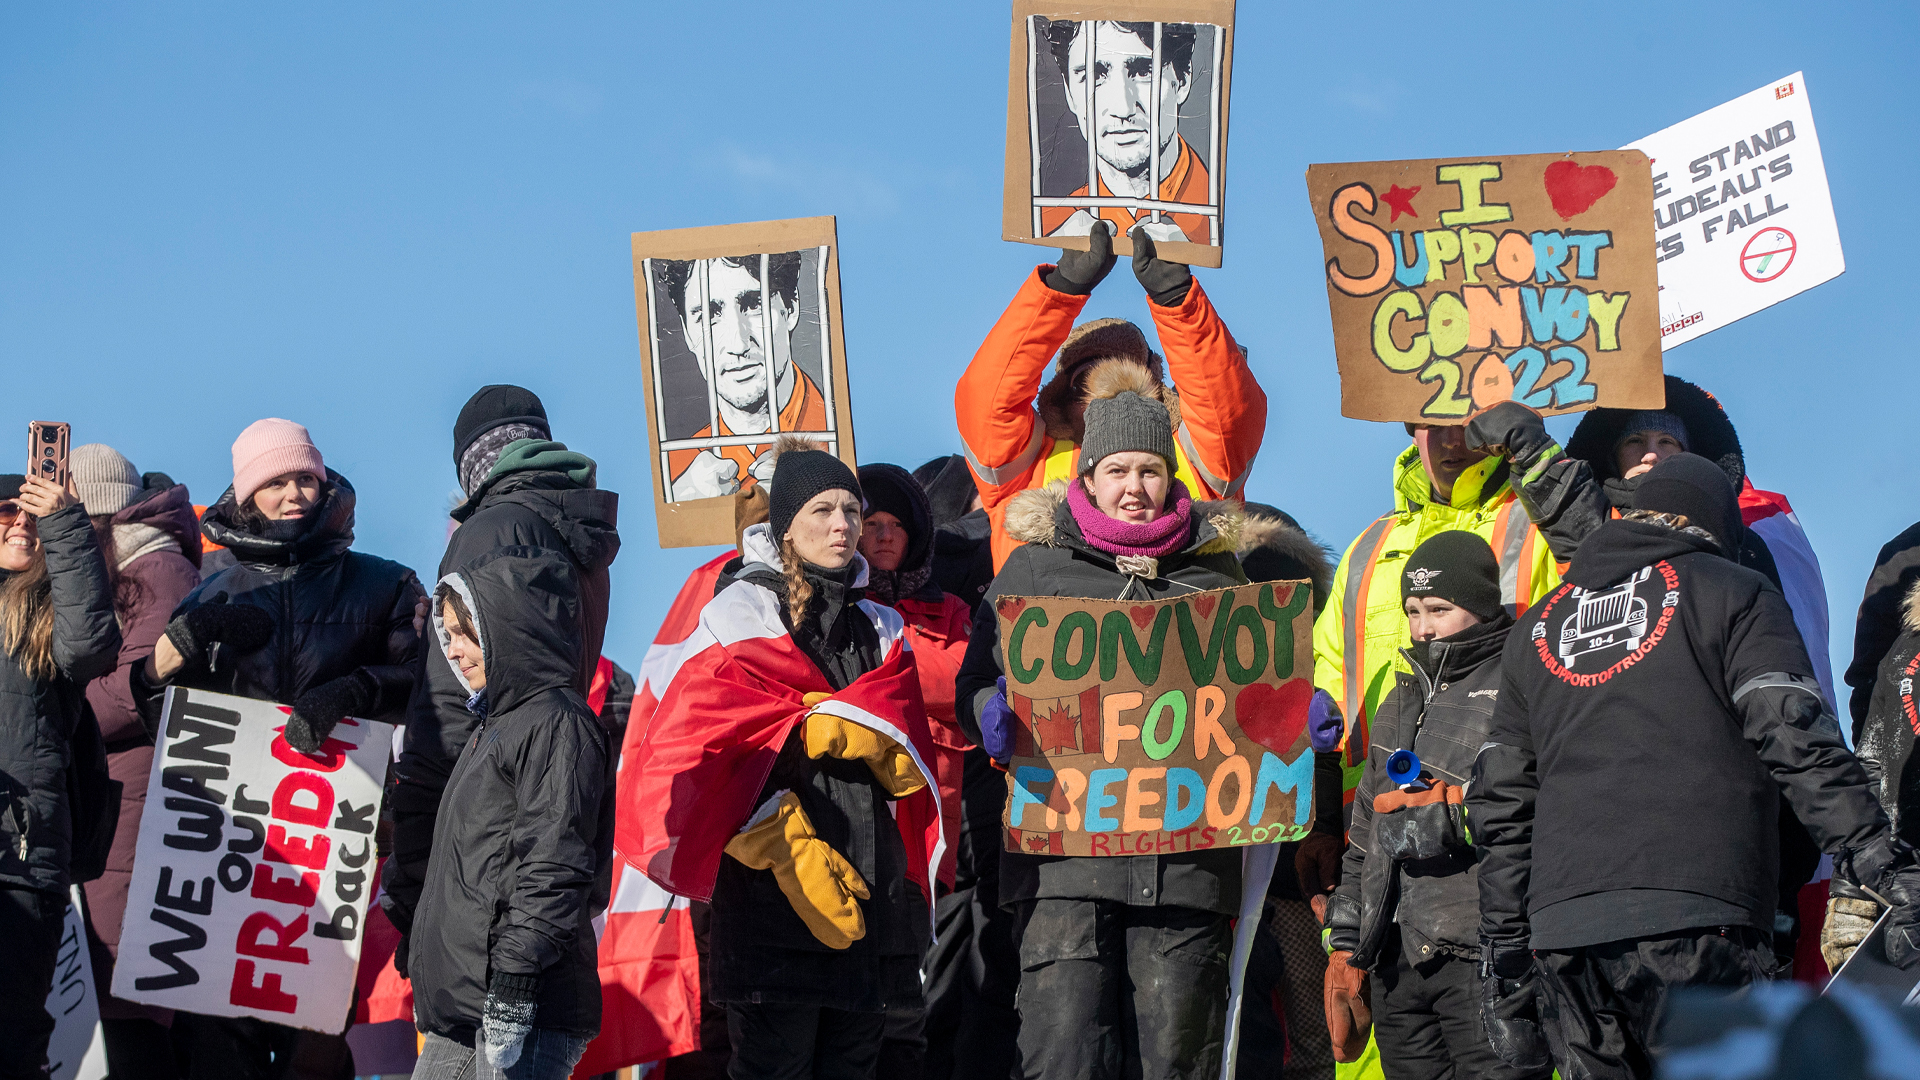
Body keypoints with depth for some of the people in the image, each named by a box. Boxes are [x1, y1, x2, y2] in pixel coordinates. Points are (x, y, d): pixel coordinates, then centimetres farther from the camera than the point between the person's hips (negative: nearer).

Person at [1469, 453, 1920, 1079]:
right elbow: (1798, 744, -6)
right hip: (1696, 918, -5)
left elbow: (1500, 808, 23)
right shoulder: (1734, 593, 10)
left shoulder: (1538, 625, 25)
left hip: (1560, 928, 5)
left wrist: (1502, 960, 24)